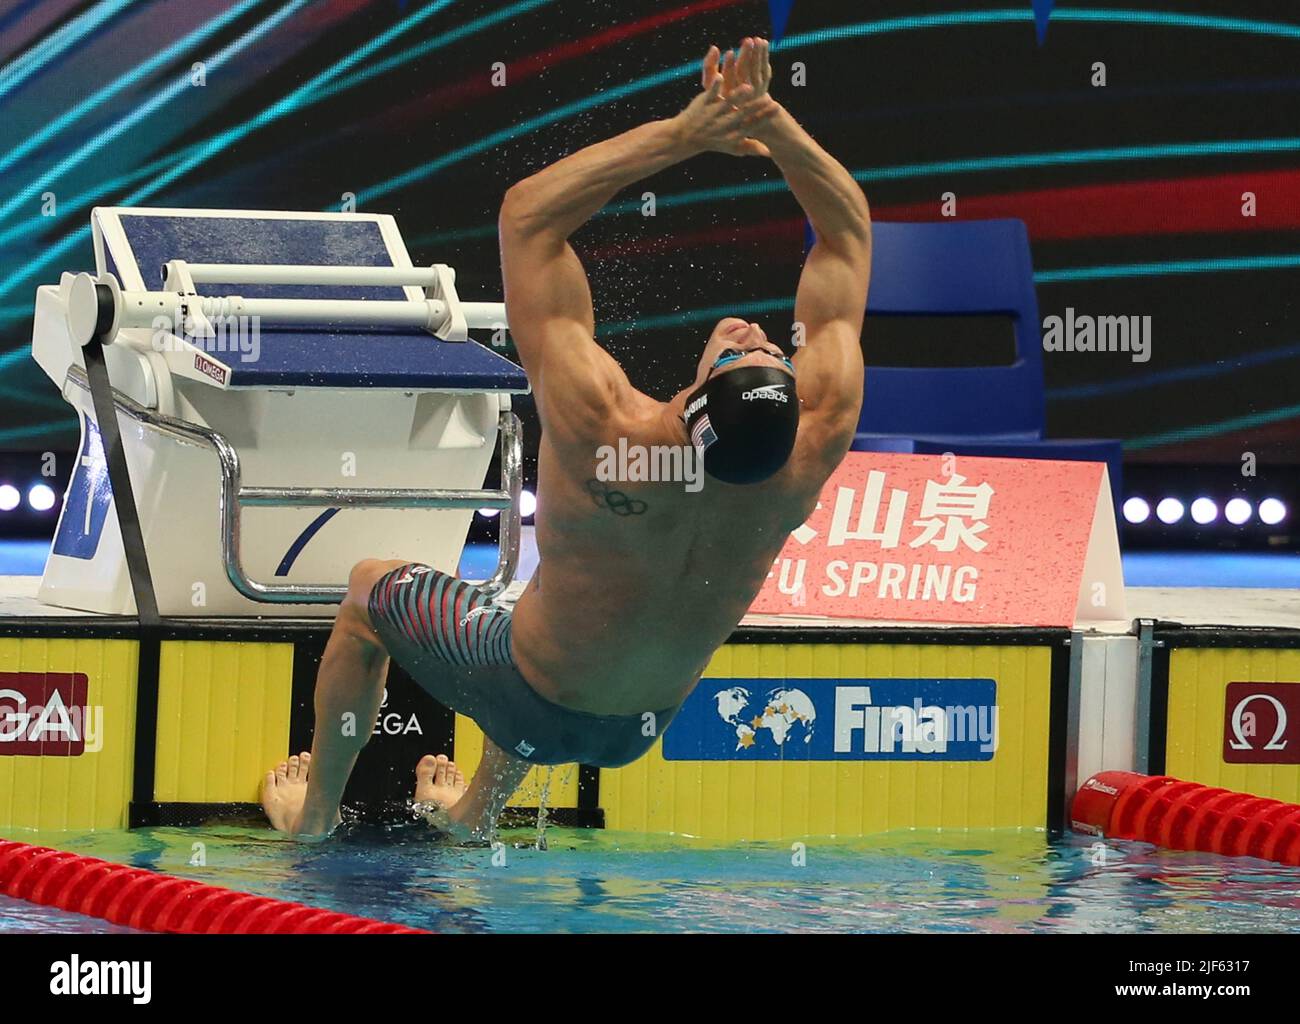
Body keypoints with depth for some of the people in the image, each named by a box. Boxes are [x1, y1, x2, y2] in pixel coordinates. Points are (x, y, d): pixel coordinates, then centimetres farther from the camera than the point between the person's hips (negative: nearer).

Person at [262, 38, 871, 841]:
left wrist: (682, 135, -34)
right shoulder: (812, 449, -31)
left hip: (533, 708, -4)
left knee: (373, 591, 24)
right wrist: (772, 124, -32)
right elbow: (849, 228, -20)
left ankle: (314, 811, 41)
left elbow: (529, 211, -32)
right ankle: (476, 812, 59)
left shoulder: (602, 436, -40)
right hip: (639, 732, 4)